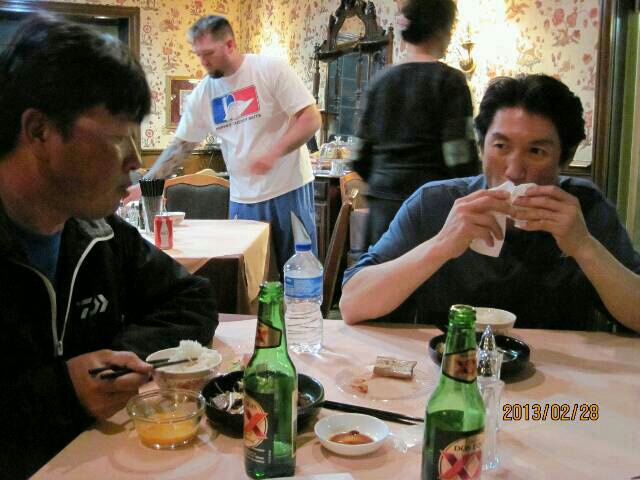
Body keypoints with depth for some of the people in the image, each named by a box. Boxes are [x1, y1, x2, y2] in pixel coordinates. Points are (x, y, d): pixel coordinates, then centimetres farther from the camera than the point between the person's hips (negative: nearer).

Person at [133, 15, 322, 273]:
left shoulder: (271, 69, -9)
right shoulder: (202, 93, 5)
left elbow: (311, 119, -11)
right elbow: (180, 146, 8)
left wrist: (273, 152, -23)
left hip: (289, 188, -4)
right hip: (243, 198, 4)